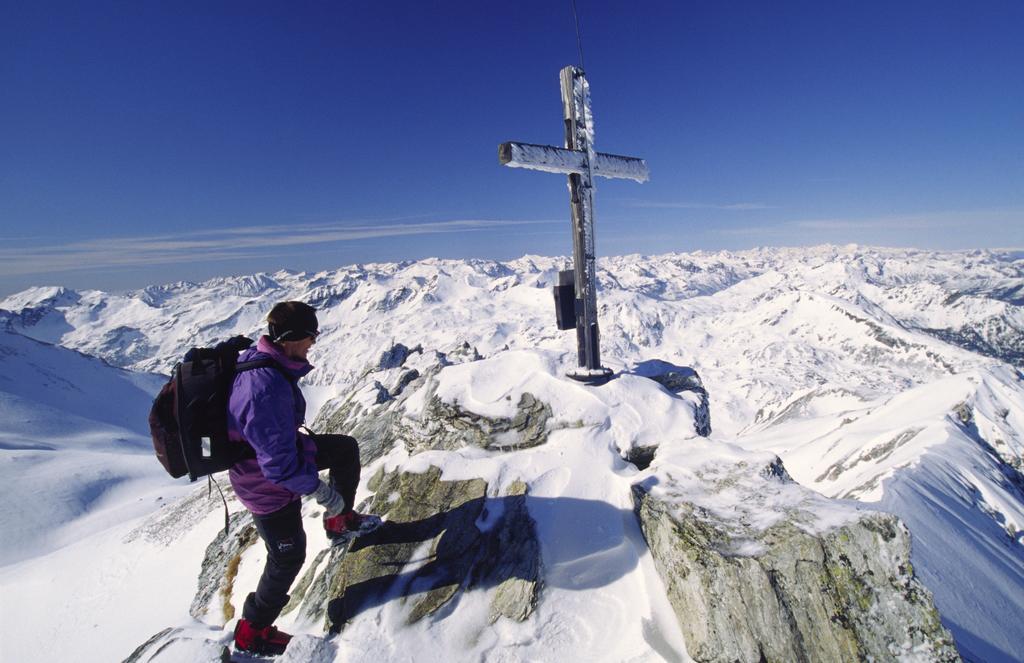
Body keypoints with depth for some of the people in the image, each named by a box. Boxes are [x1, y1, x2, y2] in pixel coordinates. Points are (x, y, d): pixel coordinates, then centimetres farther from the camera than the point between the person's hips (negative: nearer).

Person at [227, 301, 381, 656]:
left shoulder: (255, 357, -11)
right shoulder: (268, 390, -40)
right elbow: (280, 464, -34)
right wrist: (321, 491, -20)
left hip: (279, 452, 8)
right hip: (270, 485, -8)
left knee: (345, 448, 16)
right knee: (289, 556, 13)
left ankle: (340, 521, 34)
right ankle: (252, 631, 38)